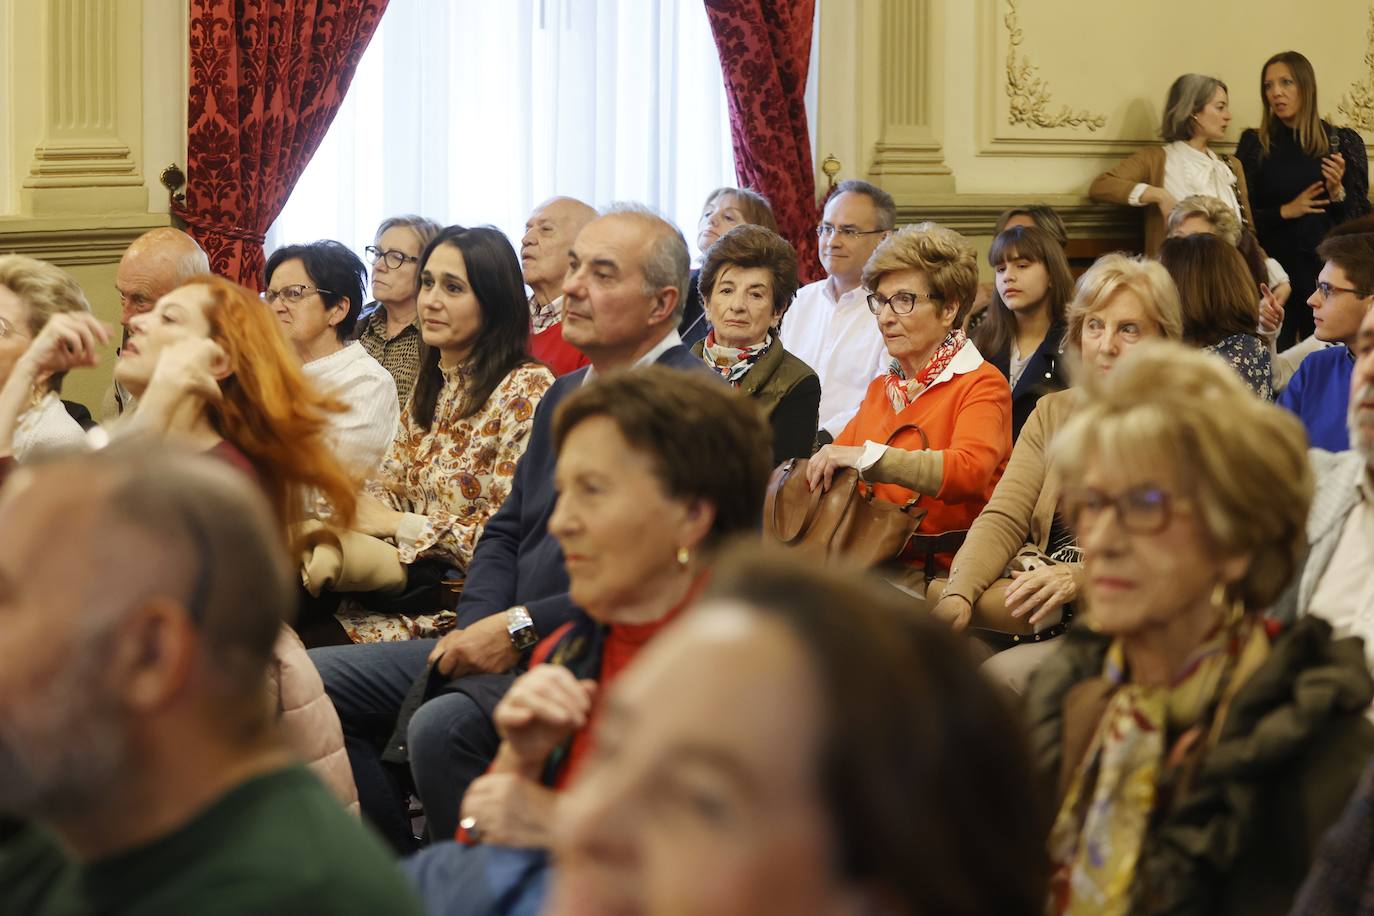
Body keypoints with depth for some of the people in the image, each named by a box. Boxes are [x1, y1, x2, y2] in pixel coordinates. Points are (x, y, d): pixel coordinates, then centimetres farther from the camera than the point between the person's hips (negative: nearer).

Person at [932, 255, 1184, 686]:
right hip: (1034, 613, 5)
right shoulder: (1052, 413, 19)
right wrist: (959, 594, -13)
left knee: (1001, 673, -31)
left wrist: (1081, 579, -26)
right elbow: (1003, 519, 7)